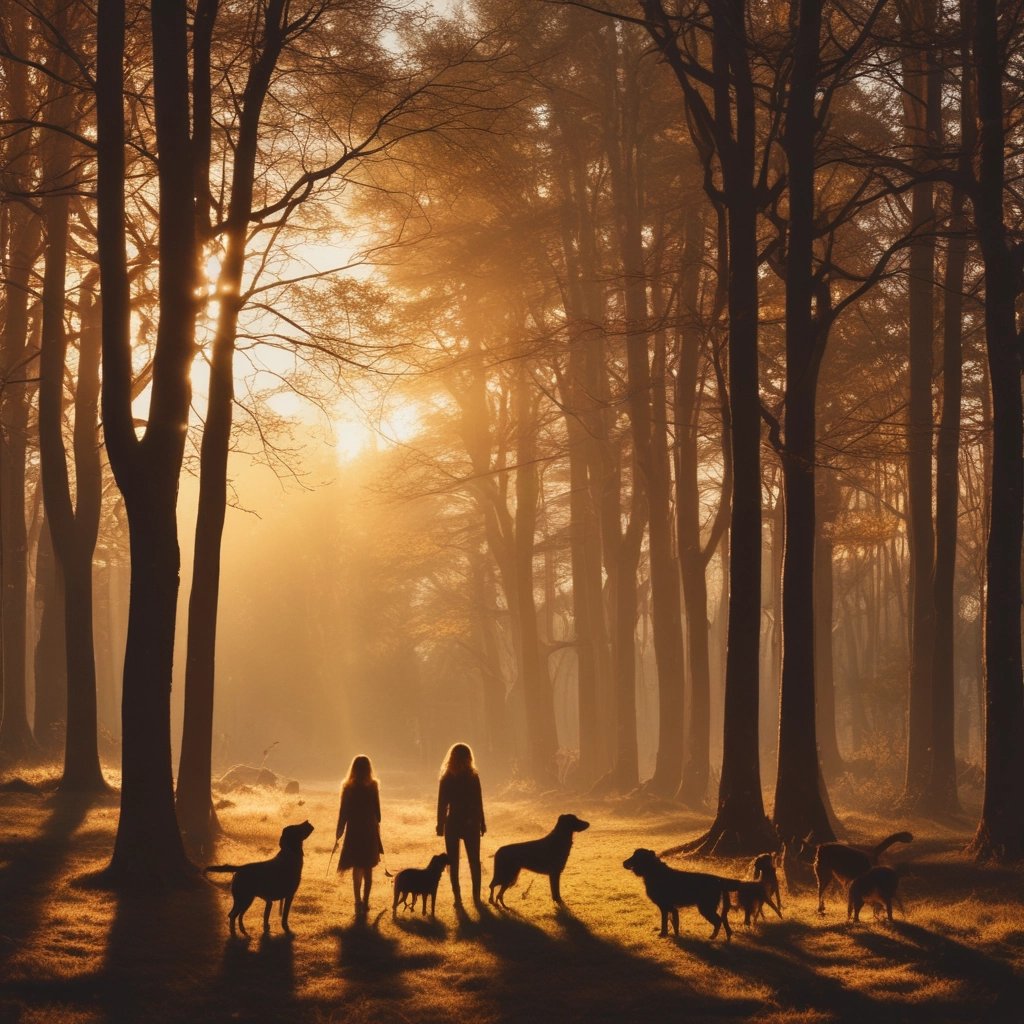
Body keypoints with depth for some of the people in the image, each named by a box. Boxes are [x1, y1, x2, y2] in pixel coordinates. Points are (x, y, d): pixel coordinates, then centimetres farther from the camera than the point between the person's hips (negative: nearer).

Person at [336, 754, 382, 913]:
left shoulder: (348, 788, -6)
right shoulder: (373, 786, -6)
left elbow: (343, 811, -4)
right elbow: (377, 811, -1)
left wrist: (339, 831, 5)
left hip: (354, 831, 0)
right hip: (370, 831, 0)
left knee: (357, 868, 11)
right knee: (368, 869, 8)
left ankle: (358, 901, 5)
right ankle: (365, 902, 3)